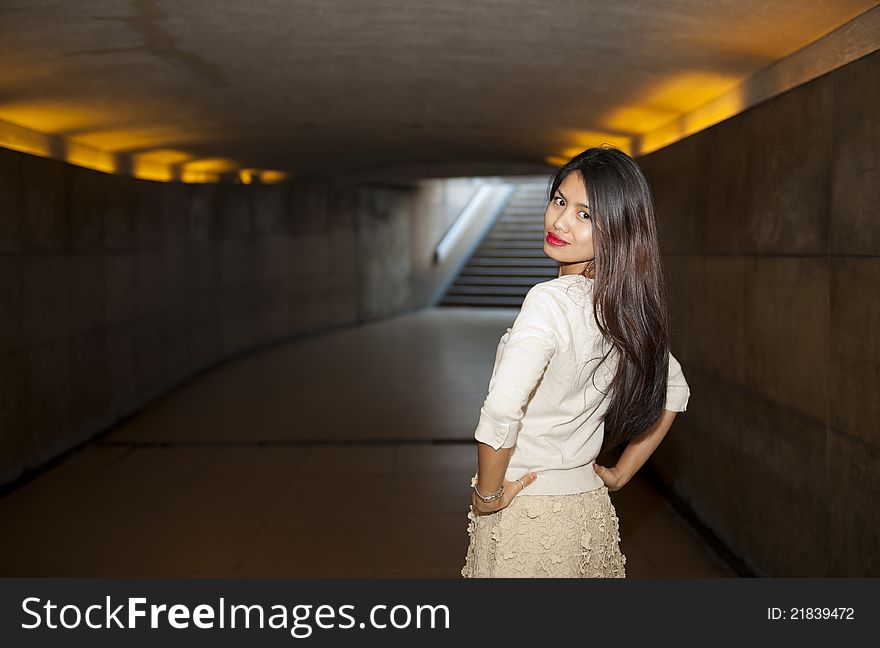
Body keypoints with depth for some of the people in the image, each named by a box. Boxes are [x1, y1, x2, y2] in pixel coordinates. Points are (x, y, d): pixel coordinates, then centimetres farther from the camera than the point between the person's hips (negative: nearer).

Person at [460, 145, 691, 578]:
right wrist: (620, 474, 15)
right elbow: (673, 392, 14)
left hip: (526, 513, -7)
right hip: (591, 510, 7)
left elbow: (501, 411, -33)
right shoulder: (628, 306, 0)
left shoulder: (550, 300, -23)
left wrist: (487, 495, -18)